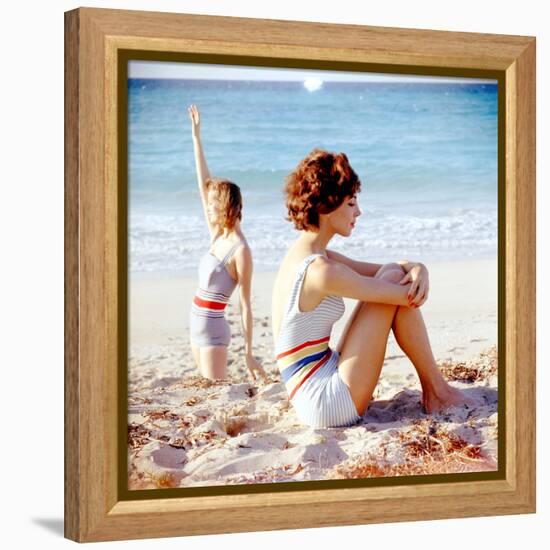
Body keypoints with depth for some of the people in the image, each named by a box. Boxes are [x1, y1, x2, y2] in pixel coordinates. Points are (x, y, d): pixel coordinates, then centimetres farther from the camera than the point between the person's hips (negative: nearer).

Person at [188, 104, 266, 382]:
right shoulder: (217, 236, 5)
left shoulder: (240, 250, -16)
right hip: (198, 323, 8)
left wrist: (248, 353, -16)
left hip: (213, 327, -8)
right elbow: (203, 182, 8)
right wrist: (196, 136, 9)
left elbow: (245, 305, -16)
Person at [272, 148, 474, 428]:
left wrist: (417, 269, -6)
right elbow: (410, 297, -14)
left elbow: (386, 270, 15)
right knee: (394, 280, -8)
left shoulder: (305, 255, 10)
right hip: (332, 403, -10)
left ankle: (432, 390, 13)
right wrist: (413, 285, 9)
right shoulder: (321, 270, -20)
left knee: (392, 275, 11)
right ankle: (437, 391, 5)